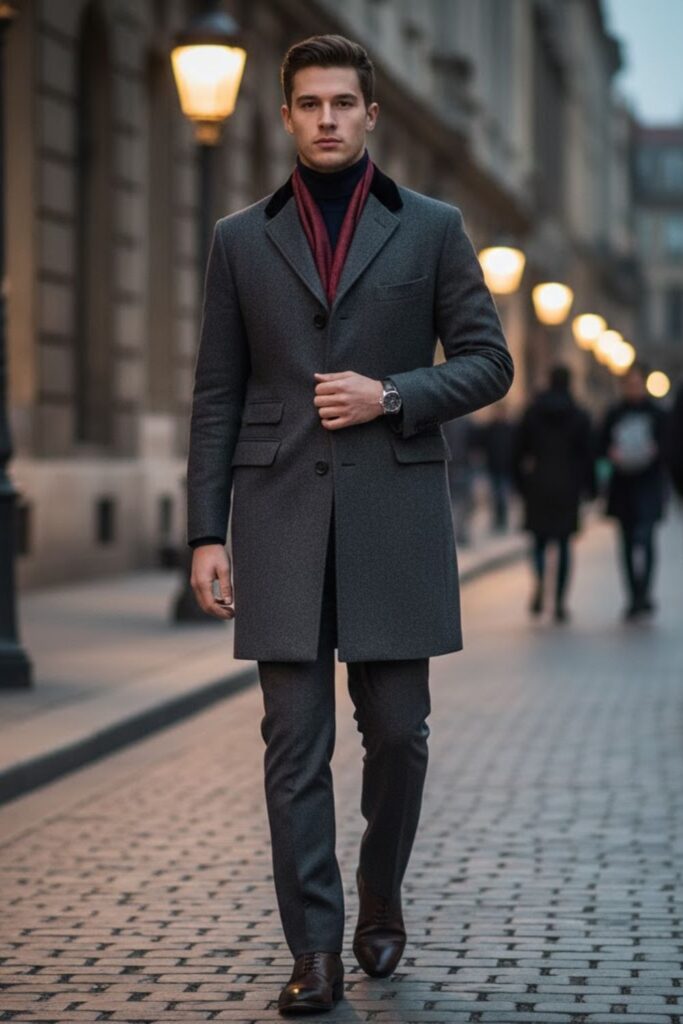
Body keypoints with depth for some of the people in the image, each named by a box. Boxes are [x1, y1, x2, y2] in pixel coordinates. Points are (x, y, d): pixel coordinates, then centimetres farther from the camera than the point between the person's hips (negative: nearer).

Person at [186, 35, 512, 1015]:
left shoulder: (433, 228, 8)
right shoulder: (242, 239, 10)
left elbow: (487, 361, 6)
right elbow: (217, 396, 8)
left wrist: (391, 396, -11)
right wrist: (206, 532, 1)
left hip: (395, 514, 0)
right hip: (281, 519, 0)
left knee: (397, 729, 4)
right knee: (295, 744, -2)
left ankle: (381, 895, 29)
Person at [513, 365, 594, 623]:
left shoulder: (531, 412, 1)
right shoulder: (579, 416, -1)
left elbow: (519, 451, 2)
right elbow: (587, 454, 0)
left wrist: (521, 483, 11)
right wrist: (589, 487, 9)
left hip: (538, 485, 0)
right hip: (567, 487, 0)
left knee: (539, 541, 11)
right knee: (564, 544, 6)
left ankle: (539, 581, -19)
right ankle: (560, 602, 2)